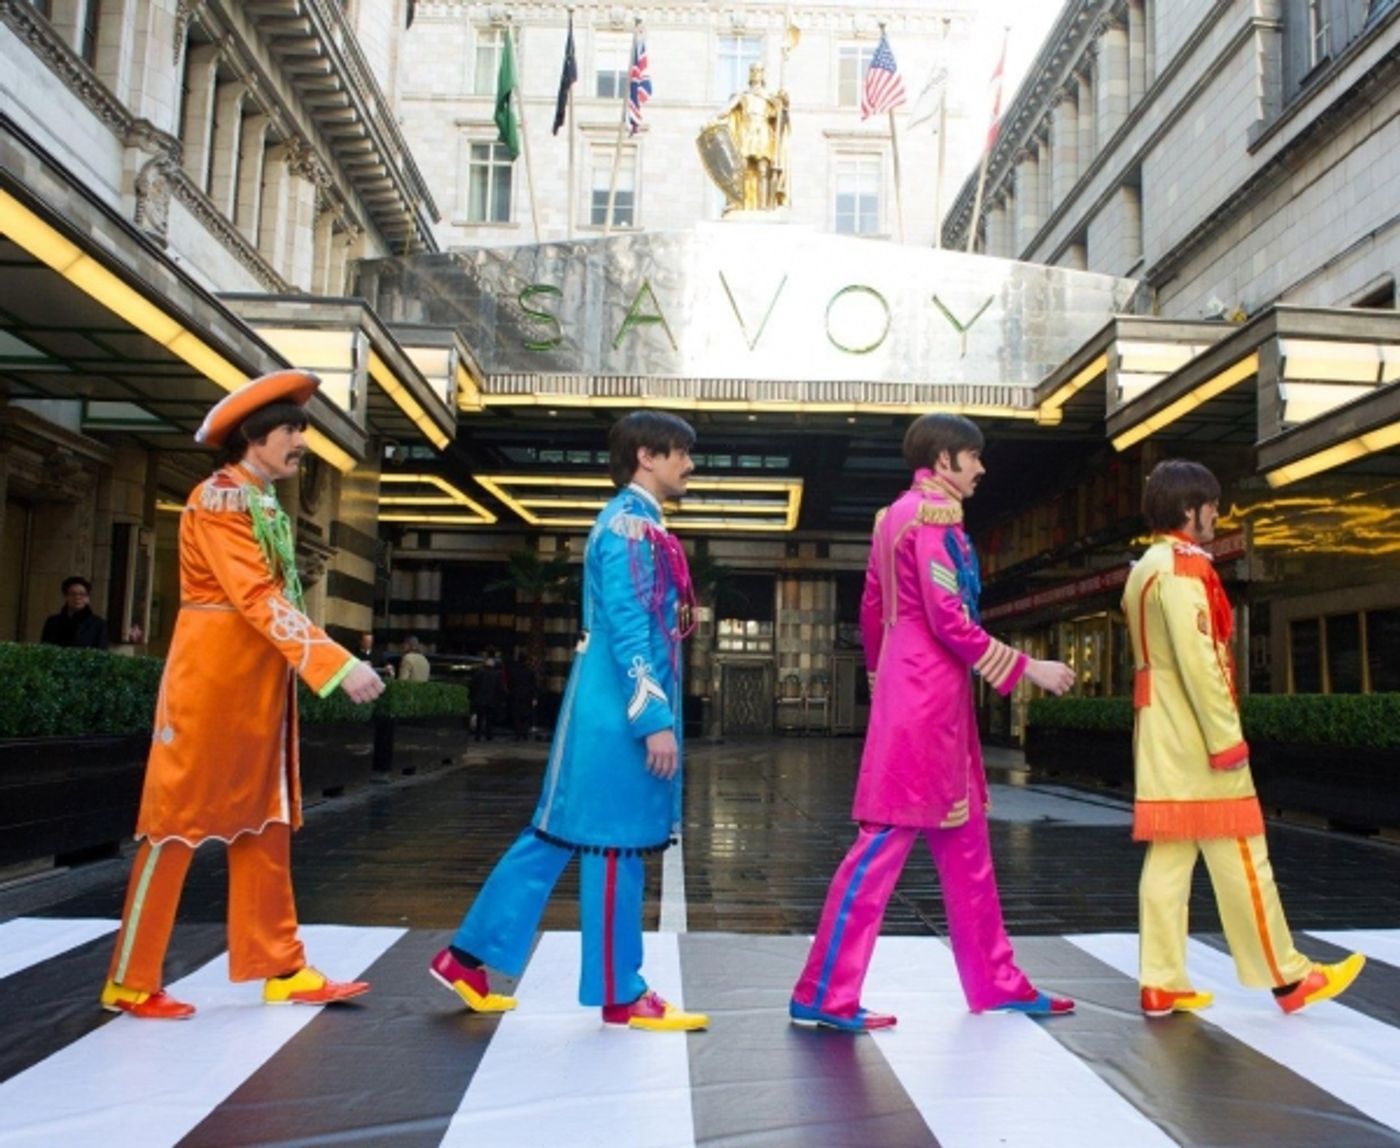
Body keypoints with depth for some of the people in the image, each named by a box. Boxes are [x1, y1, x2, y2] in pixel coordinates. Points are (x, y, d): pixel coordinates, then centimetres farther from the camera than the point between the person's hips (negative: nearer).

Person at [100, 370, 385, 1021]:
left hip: (259, 684, 9)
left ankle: (282, 971, 16)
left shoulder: (266, 504, 14)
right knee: (179, 822, 0)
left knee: (263, 825, 10)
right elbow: (257, 597, -24)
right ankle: (130, 983, 13)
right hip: (212, 679, -9)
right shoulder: (218, 498, -13)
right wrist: (336, 663, -31)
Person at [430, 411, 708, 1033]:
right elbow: (627, 631, -19)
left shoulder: (635, 523, 19)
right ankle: (620, 995, 12)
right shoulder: (629, 526, -12)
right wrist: (655, 719, -21)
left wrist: (651, 713, 22)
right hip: (621, 710, -10)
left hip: (614, 708, 10)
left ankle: (469, 955, 21)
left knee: (557, 835, 13)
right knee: (613, 843, 0)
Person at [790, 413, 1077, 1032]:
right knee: (887, 839, -7)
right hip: (926, 696, -10)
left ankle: (996, 982, 24)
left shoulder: (895, 515, 18)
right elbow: (948, 620, -18)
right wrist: (1027, 667, -12)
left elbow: (871, 613, 19)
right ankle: (824, 994, -1)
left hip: (917, 693, 10)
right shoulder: (934, 515, -11)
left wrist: (884, 680, 26)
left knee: (964, 843, 14)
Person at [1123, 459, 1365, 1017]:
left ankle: (1162, 984, 8)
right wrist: (1227, 737, -18)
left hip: (1161, 738, 9)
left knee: (1168, 857, 6)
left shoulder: (1145, 569, 18)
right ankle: (1287, 977, 12)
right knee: (1239, 858, 1)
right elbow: (1198, 659, -20)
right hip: (1197, 738, -9)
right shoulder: (1183, 567, -11)